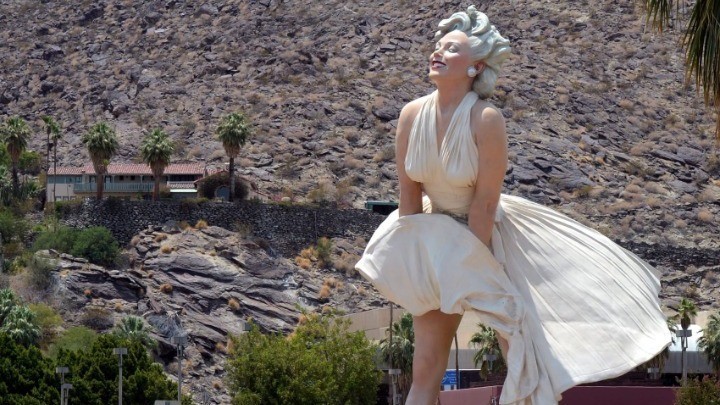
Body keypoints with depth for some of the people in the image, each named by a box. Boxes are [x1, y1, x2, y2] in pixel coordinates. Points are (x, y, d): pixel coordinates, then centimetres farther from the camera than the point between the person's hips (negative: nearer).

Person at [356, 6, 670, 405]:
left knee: (520, 349, 3)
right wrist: (415, 254, -2)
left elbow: (485, 202, -20)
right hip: (435, 239, 4)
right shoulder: (412, 115, -9)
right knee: (426, 368, 4)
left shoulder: (485, 119, -23)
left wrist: (470, 261, -16)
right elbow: (409, 193, -2)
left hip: (485, 236, -4)